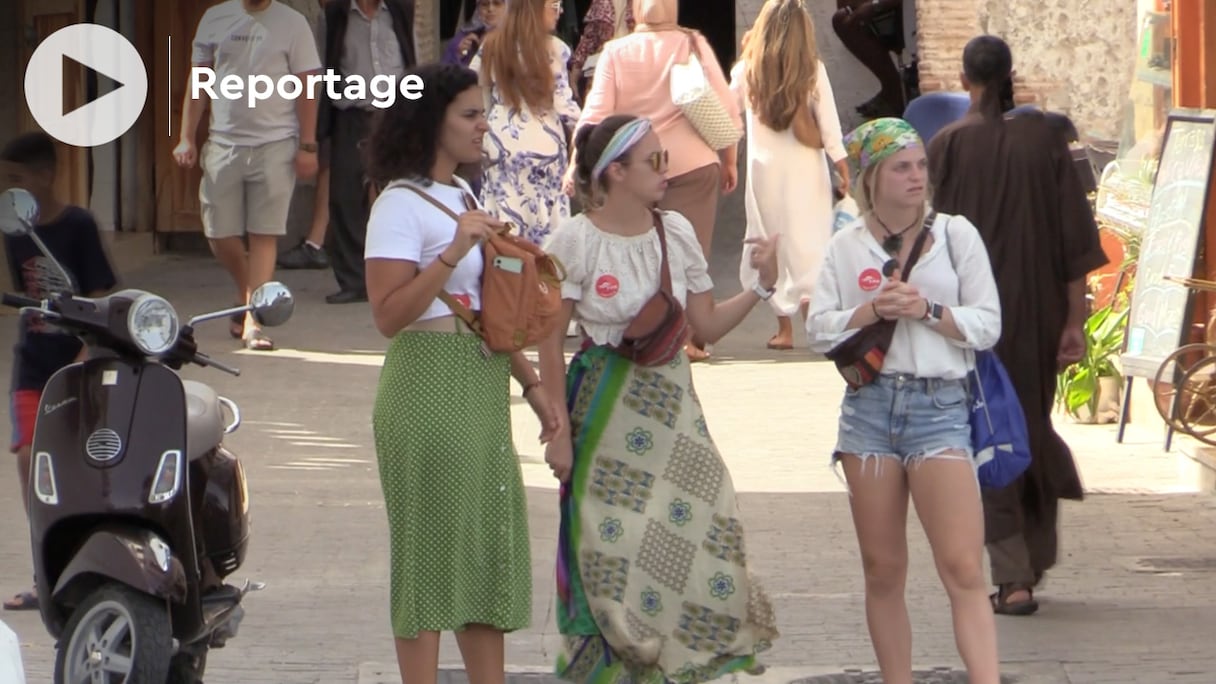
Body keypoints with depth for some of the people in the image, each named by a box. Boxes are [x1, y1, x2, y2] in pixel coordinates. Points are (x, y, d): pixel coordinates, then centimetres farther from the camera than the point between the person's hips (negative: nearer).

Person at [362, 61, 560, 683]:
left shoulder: (464, 196, 16)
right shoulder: (401, 205, -11)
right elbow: (389, 316, -20)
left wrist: (532, 383, 19)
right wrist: (452, 253, -26)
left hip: (482, 390, 9)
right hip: (431, 390, -9)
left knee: (492, 544, 9)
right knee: (430, 546, -4)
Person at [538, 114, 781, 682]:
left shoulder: (676, 233, 6)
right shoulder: (574, 242, -9)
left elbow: (707, 325, 10)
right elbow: (550, 345, -7)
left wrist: (761, 286, -3)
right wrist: (558, 430, -9)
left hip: (672, 402, 4)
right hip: (605, 407, -4)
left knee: (697, 525, -4)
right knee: (609, 543, -4)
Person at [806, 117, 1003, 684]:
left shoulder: (956, 235, 4)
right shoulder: (847, 246, 8)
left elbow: (988, 324, 2)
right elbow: (819, 329, 4)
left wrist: (929, 310, -12)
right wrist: (874, 310, -11)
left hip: (940, 407, -2)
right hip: (870, 405, 2)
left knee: (963, 569, -12)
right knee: (882, 571, 7)